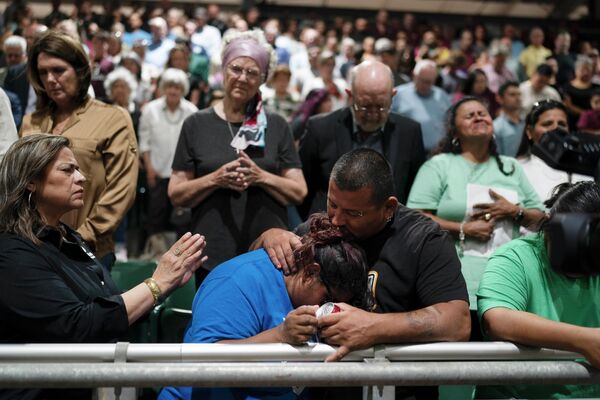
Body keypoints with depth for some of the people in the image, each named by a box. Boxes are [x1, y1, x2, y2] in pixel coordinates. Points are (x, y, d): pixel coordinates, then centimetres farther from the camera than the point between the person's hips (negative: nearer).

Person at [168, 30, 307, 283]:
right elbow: (176, 195, 3)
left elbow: (299, 193, 4)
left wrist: (261, 177, -12)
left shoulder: (276, 126, 8)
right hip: (212, 255, 0)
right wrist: (216, 179, -13)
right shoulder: (196, 125, 5)